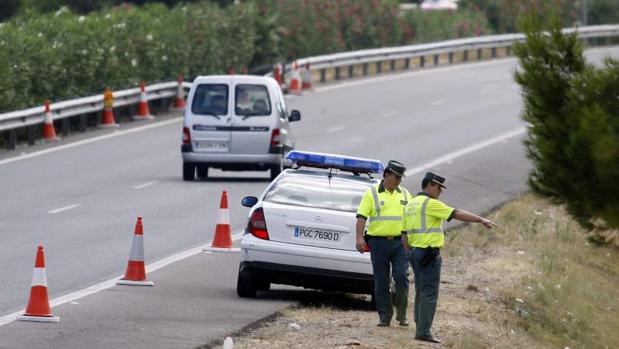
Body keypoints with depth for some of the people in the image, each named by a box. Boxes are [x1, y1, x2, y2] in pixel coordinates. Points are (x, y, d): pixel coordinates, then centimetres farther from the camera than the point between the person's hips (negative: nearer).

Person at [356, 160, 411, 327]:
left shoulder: (405, 194, 14)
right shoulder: (372, 193, 3)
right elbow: (362, 217, -4)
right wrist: (359, 237, -16)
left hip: (400, 243, 2)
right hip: (378, 243, -2)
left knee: (401, 276, -11)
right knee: (381, 281, 3)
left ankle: (402, 314, 1)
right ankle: (384, 316, 10)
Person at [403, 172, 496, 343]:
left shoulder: (411, 204, 15)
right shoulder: (431, 204, -11)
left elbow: (405, 232, 17)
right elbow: (457, 214, -13)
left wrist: (410, 254, 22)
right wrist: (481, 220, -11)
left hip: (415, 252, 9)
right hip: (430, 254, -9)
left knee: (421, 293, 13)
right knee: (429, 293, -8)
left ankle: (420, 328, 14)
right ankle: (423, 331, -12)